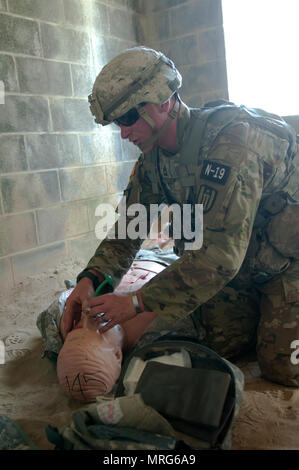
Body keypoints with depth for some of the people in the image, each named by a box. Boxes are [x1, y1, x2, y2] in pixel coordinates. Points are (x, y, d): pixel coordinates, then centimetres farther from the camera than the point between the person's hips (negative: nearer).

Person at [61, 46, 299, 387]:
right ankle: (259, 310, 28)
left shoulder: (231, 141, -33)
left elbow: (221, 254, -36)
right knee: (221, 346, 3)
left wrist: (138, 302, -32)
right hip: (235, 264, 6)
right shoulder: (153, 157, -7)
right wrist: (90, 278, -18)